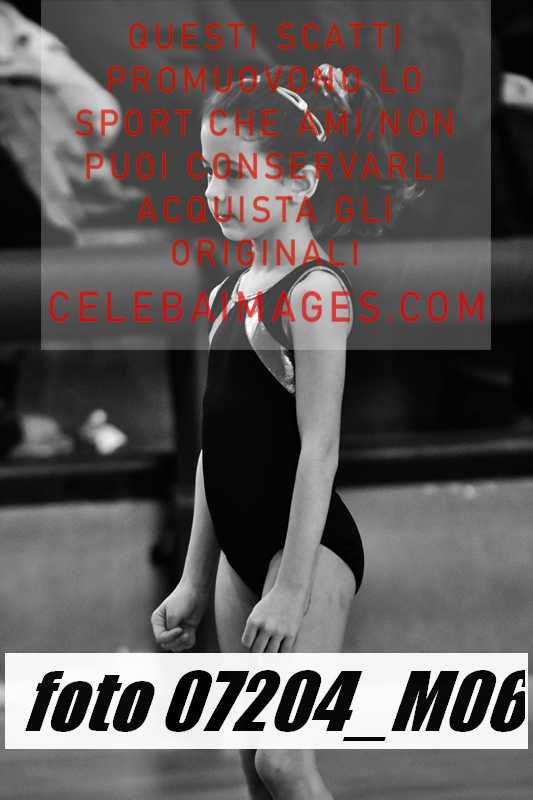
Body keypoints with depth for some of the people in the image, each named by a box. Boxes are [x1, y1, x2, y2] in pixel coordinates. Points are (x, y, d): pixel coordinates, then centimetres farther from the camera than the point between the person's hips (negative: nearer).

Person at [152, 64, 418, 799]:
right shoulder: (233, 290, 11)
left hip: (308, 545, -8)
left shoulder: (314, 290, -13)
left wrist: (291, 588, -23)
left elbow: (320, 447, -18)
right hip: (242, 548, 8)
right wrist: (195, 580, 17)